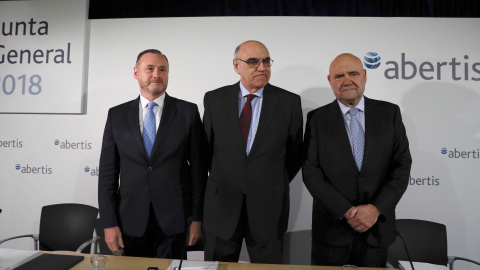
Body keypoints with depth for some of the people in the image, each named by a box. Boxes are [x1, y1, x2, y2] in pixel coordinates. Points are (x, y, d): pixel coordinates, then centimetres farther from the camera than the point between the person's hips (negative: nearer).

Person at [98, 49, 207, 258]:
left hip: (174, 219, -1)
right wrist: (109, 223, -2)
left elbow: (198, 168, -2)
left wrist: (196, 218, -3)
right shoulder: (117, 115, 4)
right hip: (131, 221, 2)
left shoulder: (188, 112, -1)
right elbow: (108, 172, 3)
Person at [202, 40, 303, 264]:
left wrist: (275, 186, 9)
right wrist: (222, 180, 11)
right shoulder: (214, 99, -1)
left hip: (268, 207, -1)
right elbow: (206, 149, 8)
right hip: (222, 206, 1)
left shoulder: (290, 102, -4)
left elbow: (294, 154, 5)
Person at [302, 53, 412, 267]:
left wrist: (376, 208, -12)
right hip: (332, 228, -1)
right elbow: (311, 171, -8)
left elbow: (402, 165, -2)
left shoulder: (389, 113, 2)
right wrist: (347, 211, -14)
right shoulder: (317, 119, -3)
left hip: (377, 227, 1)